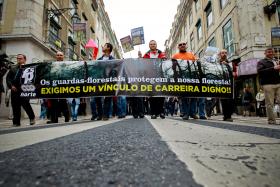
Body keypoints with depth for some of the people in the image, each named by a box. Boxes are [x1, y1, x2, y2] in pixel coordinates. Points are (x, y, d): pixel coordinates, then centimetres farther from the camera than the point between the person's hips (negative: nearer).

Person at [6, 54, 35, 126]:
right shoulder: (13, 69, 18)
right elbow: (8, 78, 13)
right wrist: (11, 86, -1)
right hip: (14, 90, 5)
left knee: (25, 104, -11)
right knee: (15, 107, 7)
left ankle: (32, 118, 11)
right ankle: (16, 122, 16)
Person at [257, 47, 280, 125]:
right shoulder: (261, 62, 8)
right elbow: (260, 71, -10)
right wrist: (273, 68, -15)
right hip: (268, 84, -4)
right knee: (269, 104, -4)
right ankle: (271, 120, 3)